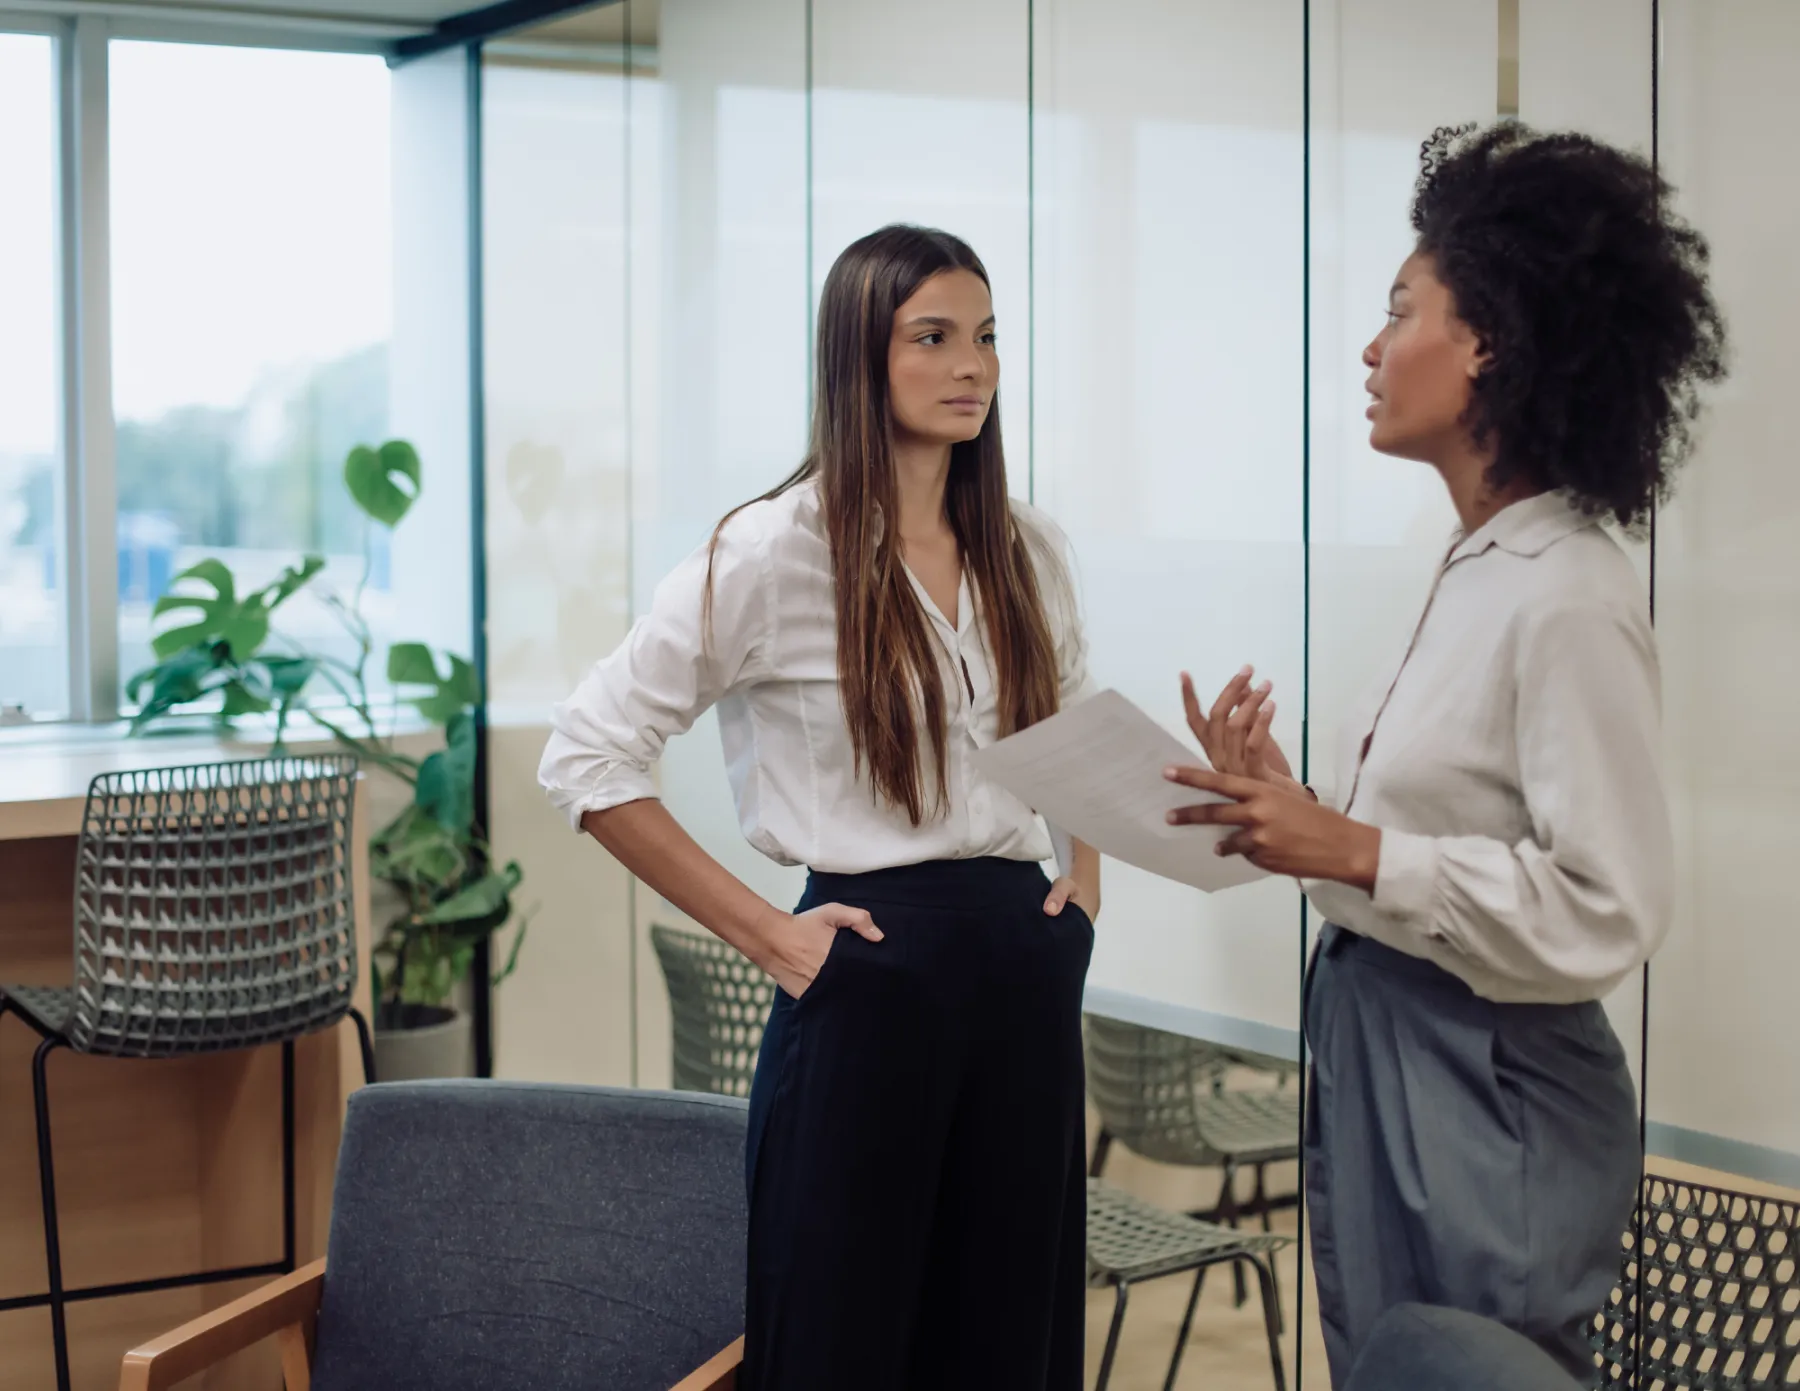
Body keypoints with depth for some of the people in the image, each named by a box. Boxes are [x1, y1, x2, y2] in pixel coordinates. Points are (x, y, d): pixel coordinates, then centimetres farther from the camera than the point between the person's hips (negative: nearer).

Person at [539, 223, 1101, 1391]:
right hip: (870, 977, -5)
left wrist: (1084, 886, 8)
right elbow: (589, 758, -10)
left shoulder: (1029, 549, 8)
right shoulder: (775, 552, -9)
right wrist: (762, 932, -11)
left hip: (1025, 978, 5)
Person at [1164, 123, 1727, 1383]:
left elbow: (1605, 912, -23)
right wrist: (1291, 813, 1)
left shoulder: (1570, 598, -20)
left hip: (1486, 1095, -9)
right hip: (1381, 1056, 9)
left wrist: (1357, 852, -22)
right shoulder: (1483, 569, 7)